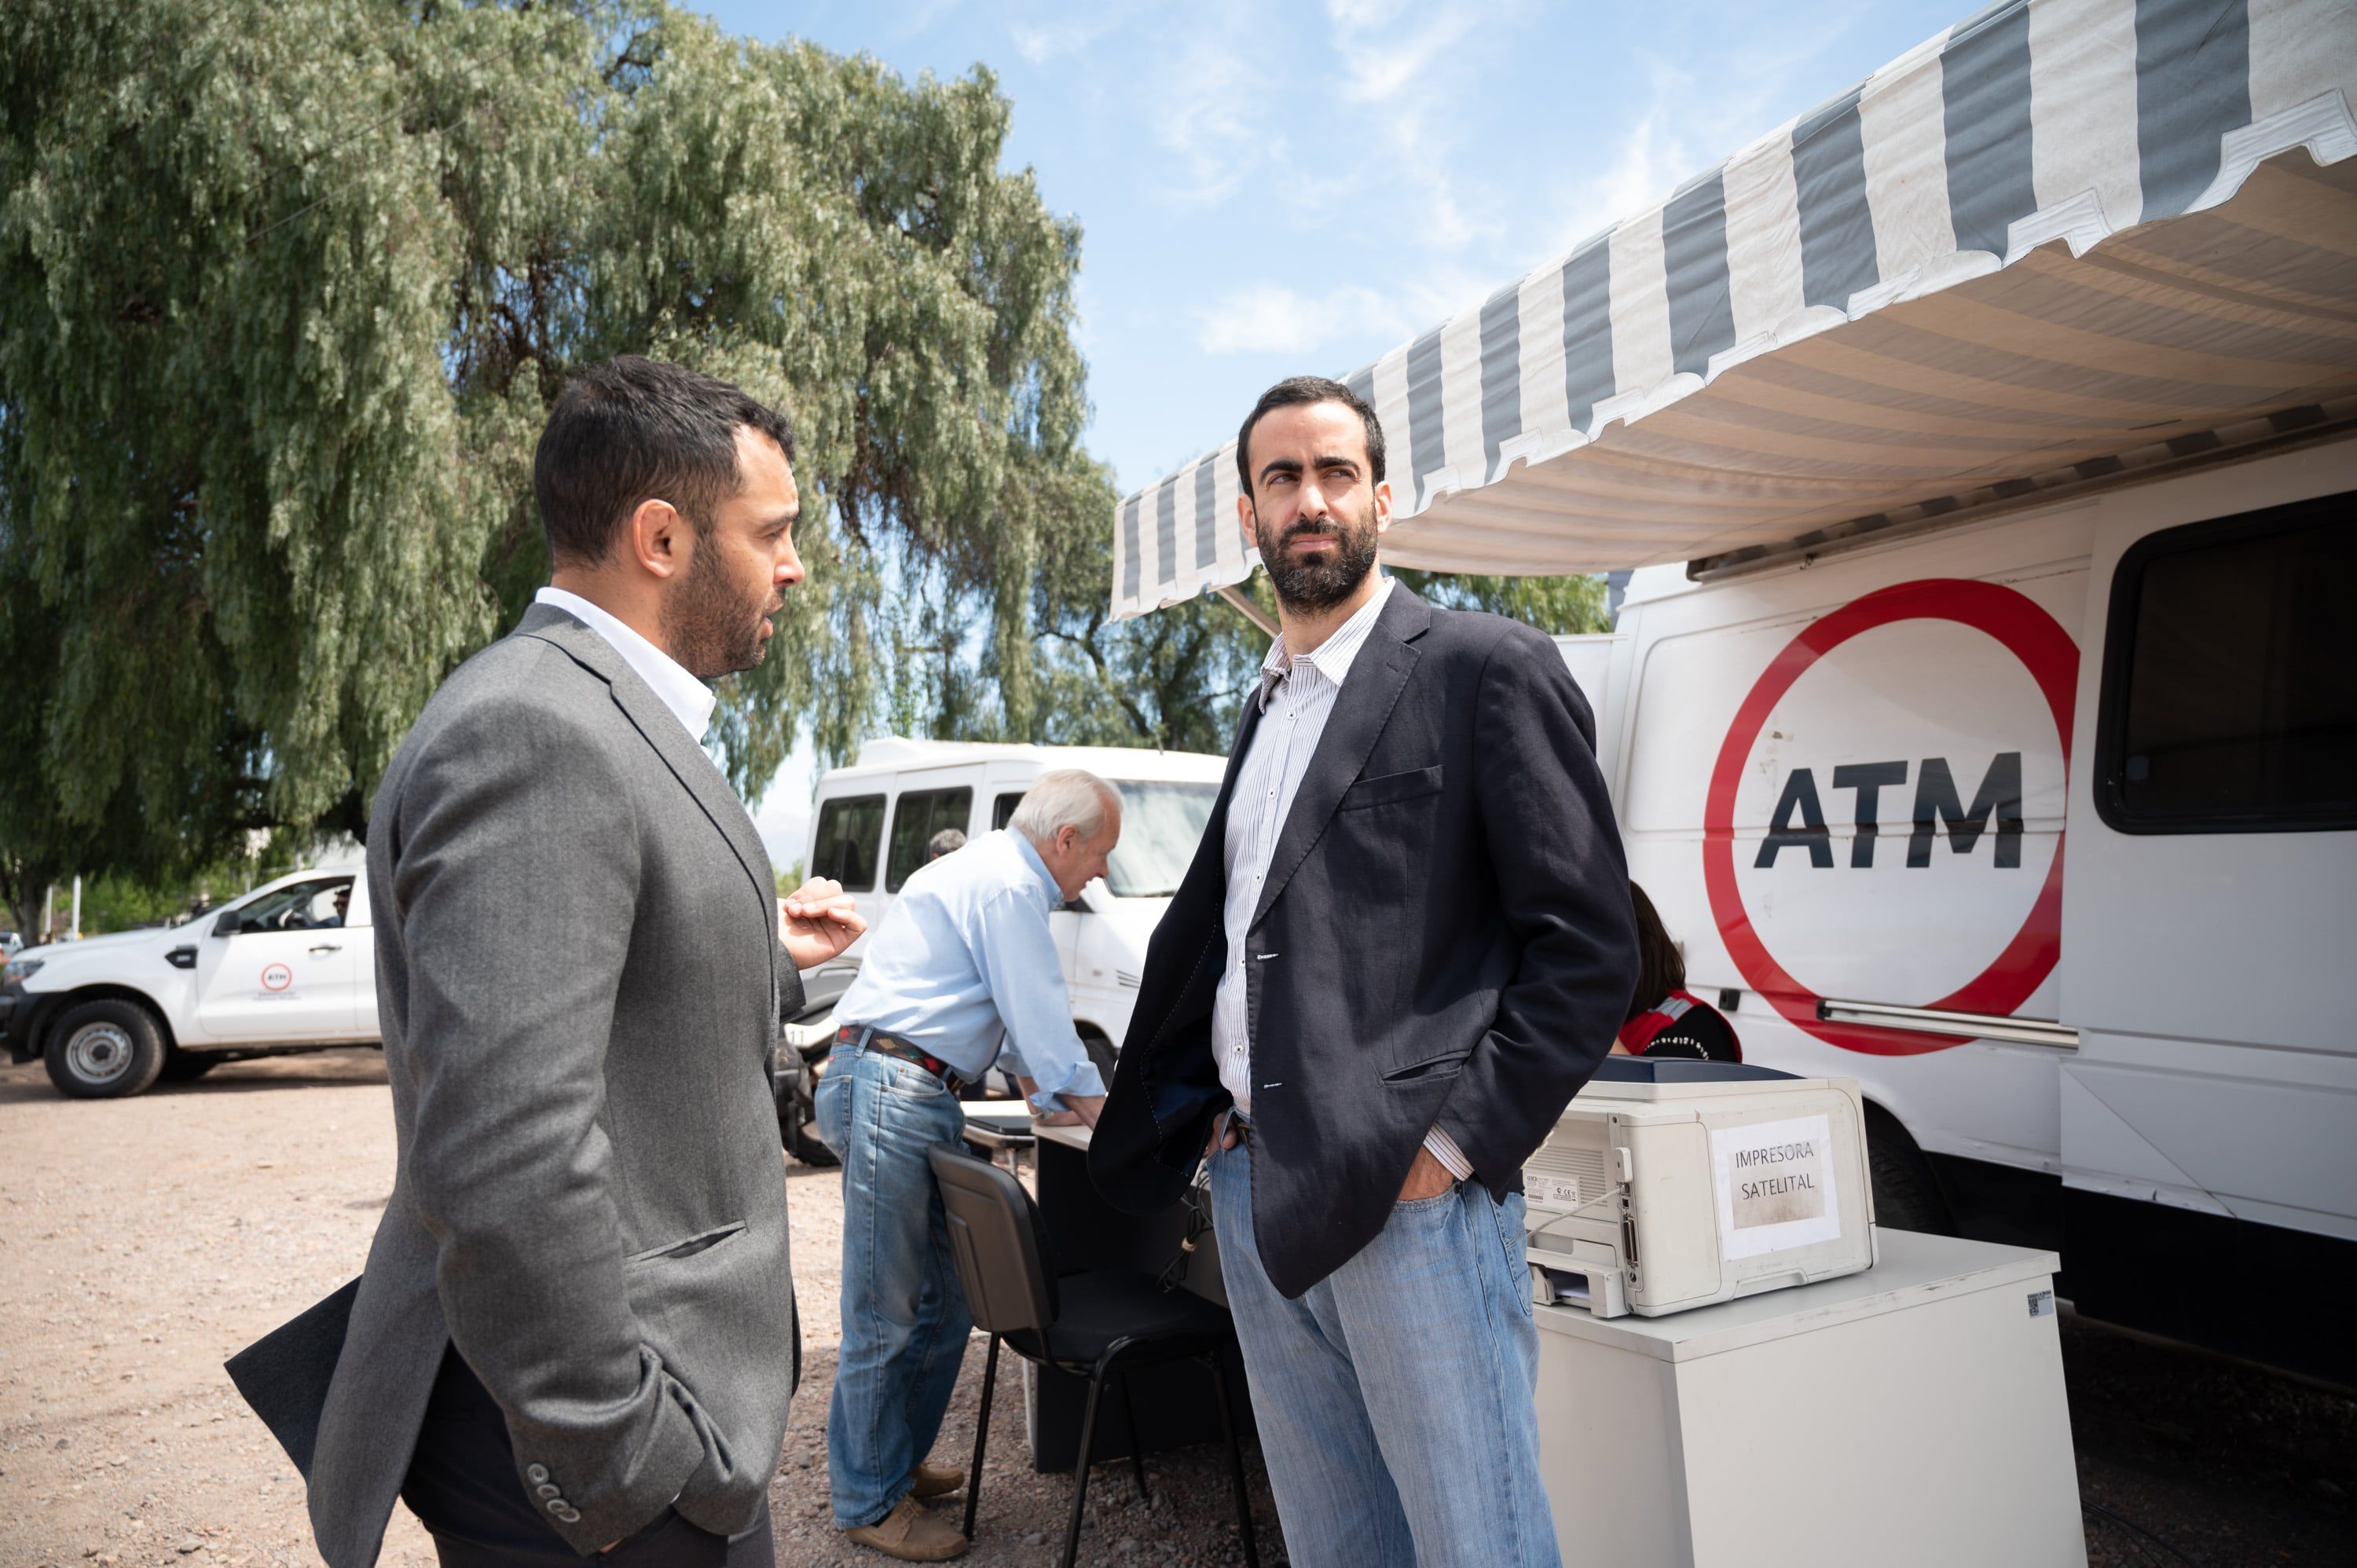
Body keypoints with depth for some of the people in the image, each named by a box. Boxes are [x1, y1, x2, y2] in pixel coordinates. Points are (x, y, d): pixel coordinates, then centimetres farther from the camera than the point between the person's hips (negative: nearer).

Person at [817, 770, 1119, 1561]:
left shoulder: (988, 869, 20)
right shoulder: (1008, 887, -14)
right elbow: (1040, 1015, -13)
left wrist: (1031, 1075, 37)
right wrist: (1098, 1109, -3)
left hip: (917, 1099, 11)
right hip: (890, 1092, -11)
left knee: (944, 1300, 15)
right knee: (886, 1316, 1)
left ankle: (898, 1459, 30)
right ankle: (869, 1503, 14)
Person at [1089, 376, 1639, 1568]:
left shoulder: (1485, 669, -5)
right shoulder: (1266, 701, 17)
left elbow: (1590, 945, -10)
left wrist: (1457, 1142, -15)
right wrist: (1219, 1119, 11)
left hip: (1407, 1195, -7)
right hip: (1251, 1186, 7)